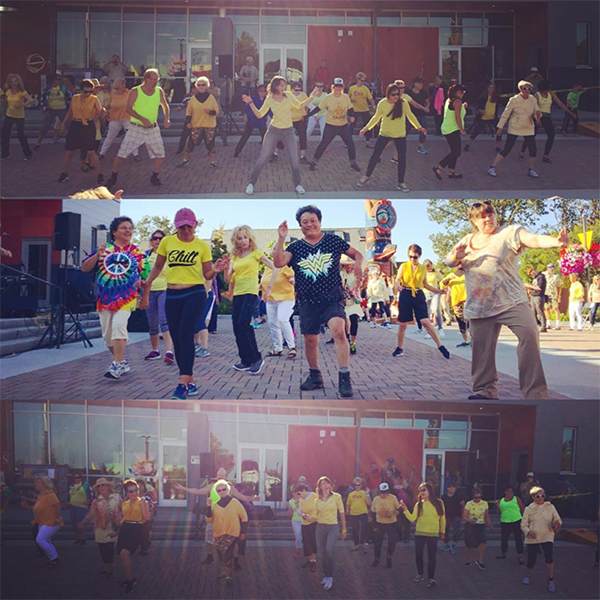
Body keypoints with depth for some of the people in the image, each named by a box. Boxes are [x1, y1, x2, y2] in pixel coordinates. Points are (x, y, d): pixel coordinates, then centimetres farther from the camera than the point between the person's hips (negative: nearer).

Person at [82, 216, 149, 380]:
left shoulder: (138, 253, 8)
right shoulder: (104, 249, 9)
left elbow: (147, 275, 11)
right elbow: (84, 268, 5)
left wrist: (142, 282, -11)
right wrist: (97, 255, -10)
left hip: (126, 297, -3)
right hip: (104, 297, 3)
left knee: (119, 325, -24)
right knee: (107, 334, 6)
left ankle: (117, 365, -19)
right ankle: (122, 362, 24)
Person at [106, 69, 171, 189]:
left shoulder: (159, 91, -1)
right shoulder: (135, 92, -11)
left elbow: (165, 106, 12)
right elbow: (129, 109, -13)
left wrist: (167, 118, -6)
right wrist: (142, 119, -26)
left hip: (153, 129, 3)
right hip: (136, 128, -3)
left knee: (160, 155, 1)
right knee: (121, 154, -4)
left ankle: (154, 178, 22)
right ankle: (113, 179, 10)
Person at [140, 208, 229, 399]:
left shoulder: (202, 246, 0)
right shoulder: (167, 242, 3)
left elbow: (207, 275, 4)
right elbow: (157, 267, 14)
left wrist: (215, 270, -17)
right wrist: (146, 287, 10)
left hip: (195, 293, -3)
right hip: (172, 295, 3)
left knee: (185, 334, -19)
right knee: (177, 339, 6)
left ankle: (183, 383, -17)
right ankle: (191, 383, 19)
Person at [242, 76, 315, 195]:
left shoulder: (289, 96, -3)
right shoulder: (269, 99, -5)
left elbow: (300, 106, 13)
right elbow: (259, 115, -2)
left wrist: (311, 97, 6)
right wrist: (251, 103, -13)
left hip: (288, 131, 1)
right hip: (273, 131, -1)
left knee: (295, 160, 2)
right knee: (262, 159, 0)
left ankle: (297, 185, 20)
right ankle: (251, 184, 10)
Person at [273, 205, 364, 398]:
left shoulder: (333, 240, 4)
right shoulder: (295, 247, 6)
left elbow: (357, 254, 12)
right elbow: (278, 263, -10)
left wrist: (358, 263, -10)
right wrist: (281, 239, -19)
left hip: (332, 297, -2)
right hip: (308, 301, 3)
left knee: (338, 330, -24)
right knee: (310, 341, 8)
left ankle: (344, 377, -18)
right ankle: (315, 376, 31)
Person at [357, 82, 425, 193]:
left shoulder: (403, 102, -12)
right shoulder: (382, 103, -11)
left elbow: (410, 115, 1)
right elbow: (376, 117, 1)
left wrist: (419, 127, 0)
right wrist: (366, 128, -4)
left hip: (400, 135, 0)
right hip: (384, 133, 0)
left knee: (402, 158, 1)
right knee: (375, 155, 5)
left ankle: (401, 183, 15)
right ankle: (367, 176, 25)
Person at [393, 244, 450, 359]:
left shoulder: (423, 268, 5)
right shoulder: (403, 266, 1)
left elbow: (425, 284, 14)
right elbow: (397, 280, -5)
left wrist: (438, 291, 6)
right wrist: (398, 285, -28)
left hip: (418, 296, 0)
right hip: (405, 295, 0)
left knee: (426, 322, -10)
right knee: (402, 324, 4)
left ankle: (440, 346, -2)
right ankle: (399, 349, 20)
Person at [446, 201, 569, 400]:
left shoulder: (509, 233, -2)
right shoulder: (467, 241, 14)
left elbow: (533, 239, -18)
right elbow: (448, 262, 15)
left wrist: (557, 241, -38)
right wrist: (456, 257, -9)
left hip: (511, 301, -4)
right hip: (480, 306, 4)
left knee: (529, 333, -21)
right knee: (481, 347, 8)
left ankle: (535, 392, -13)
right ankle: (485, 390, 26)